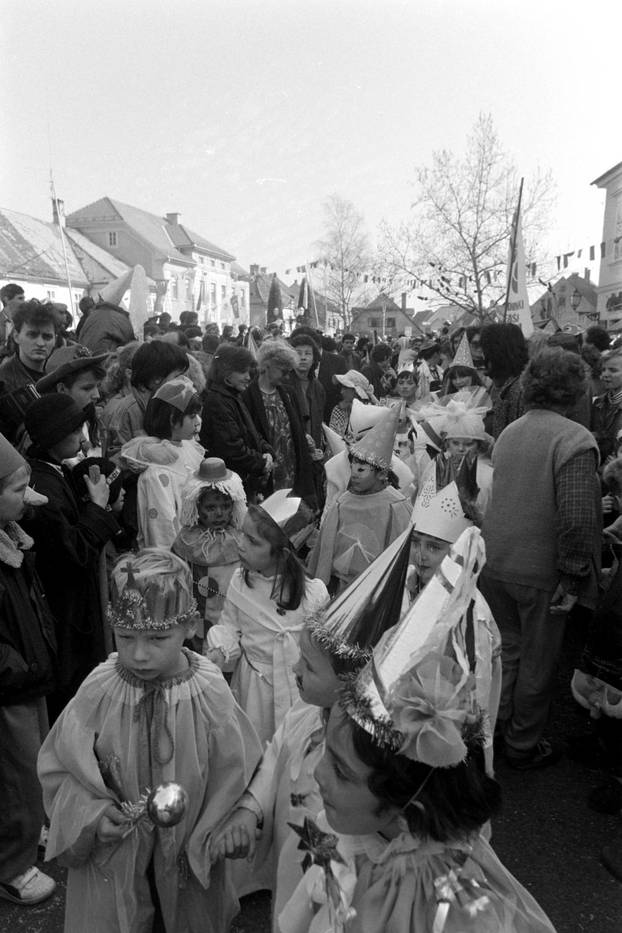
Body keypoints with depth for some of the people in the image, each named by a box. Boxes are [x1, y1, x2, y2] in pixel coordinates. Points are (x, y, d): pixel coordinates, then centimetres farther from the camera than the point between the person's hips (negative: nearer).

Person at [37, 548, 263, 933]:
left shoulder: (210, 693, -21)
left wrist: (210, 839, -9)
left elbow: (233, 776, -8)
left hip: (189, 858, 1)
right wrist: (92, 815, -19)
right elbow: (59, 767, -6)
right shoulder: (98, 692, -20)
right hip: (112, 859, 0)